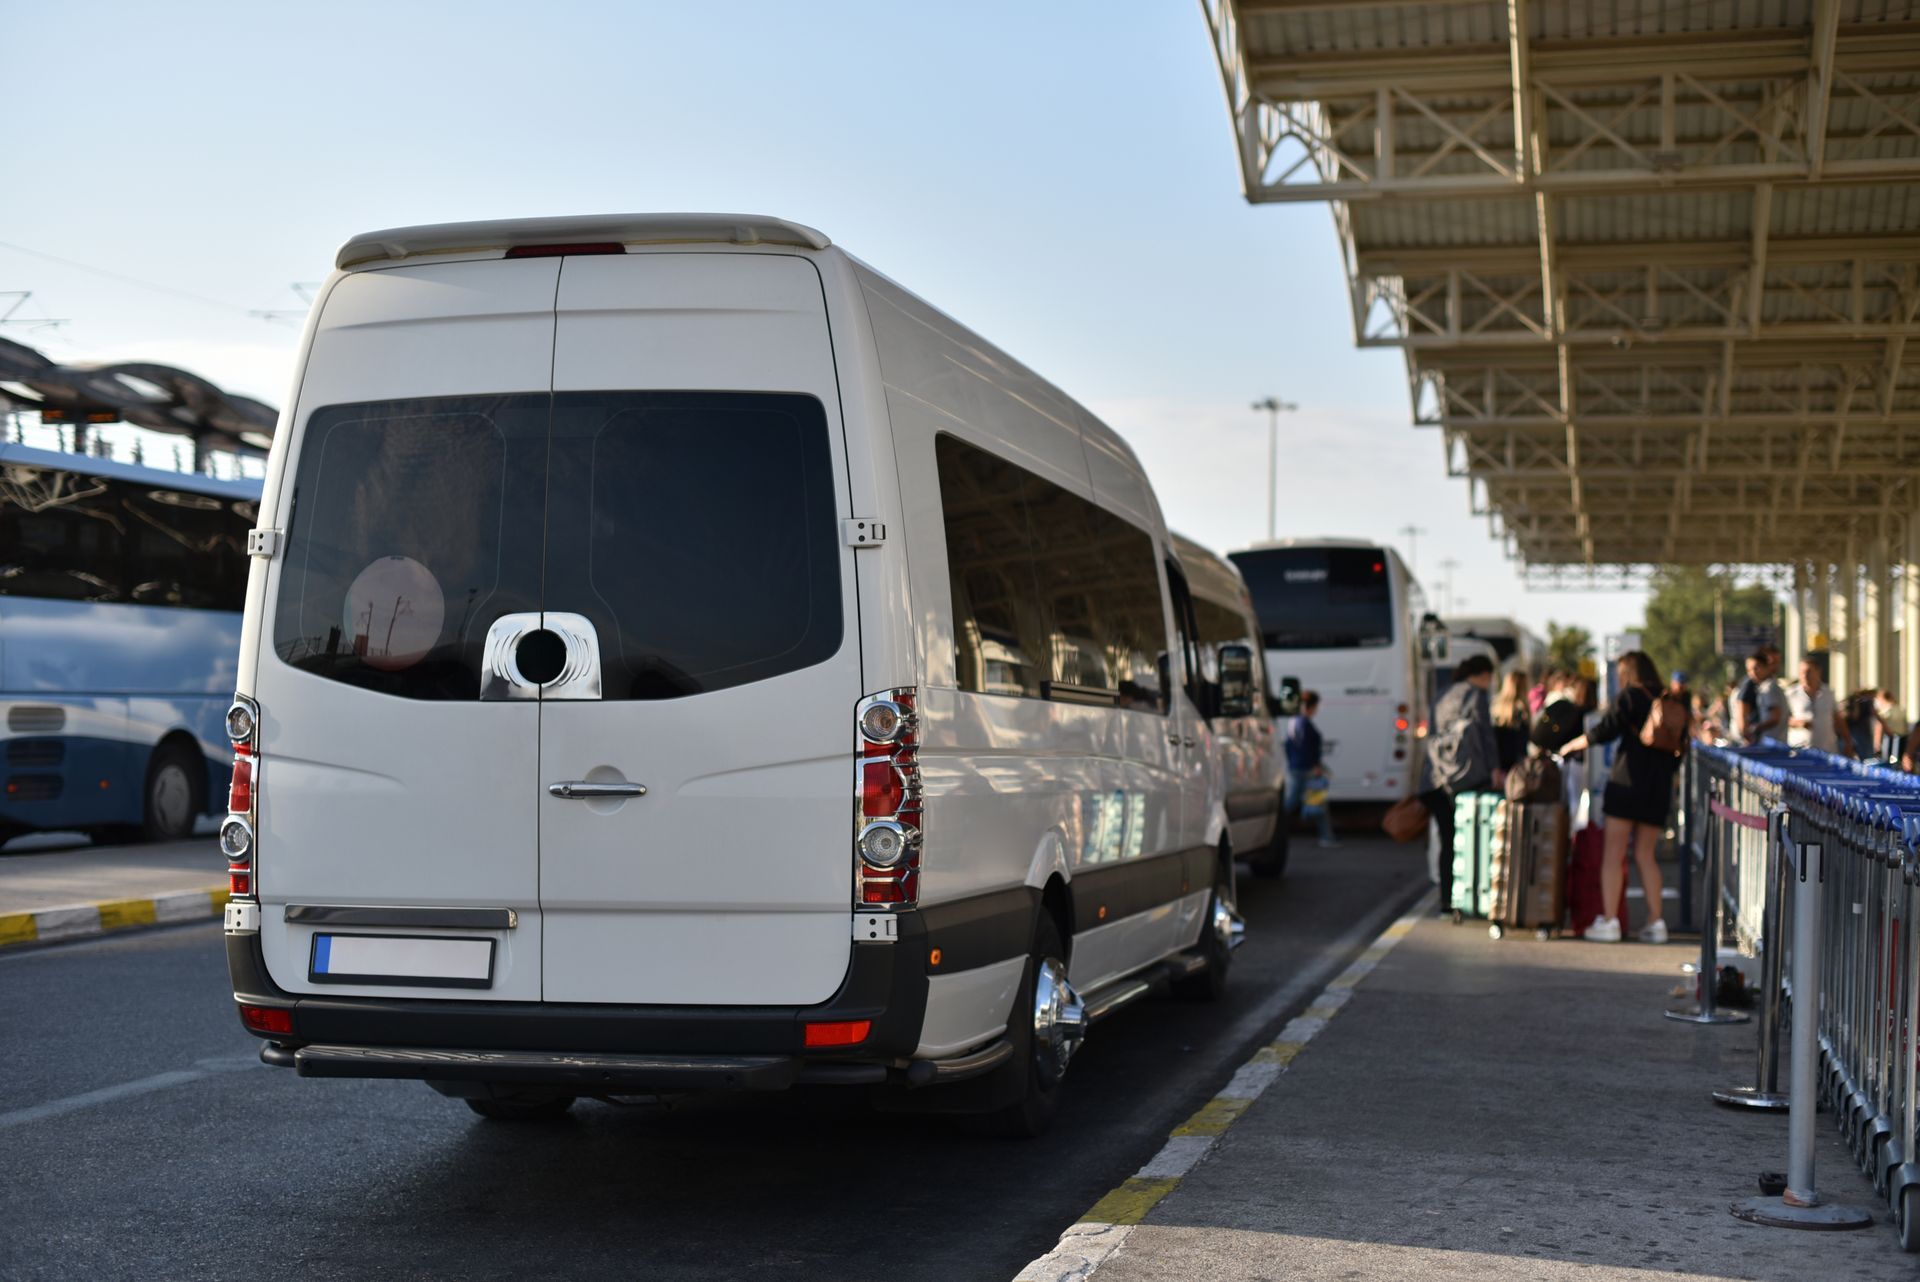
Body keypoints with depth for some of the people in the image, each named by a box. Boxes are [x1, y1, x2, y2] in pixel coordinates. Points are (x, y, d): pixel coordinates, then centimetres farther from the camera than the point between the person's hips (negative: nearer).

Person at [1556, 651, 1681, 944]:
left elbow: (1604, 730, -10)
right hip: (1659, 788, 6)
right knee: (1645, 855, 12)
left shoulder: (1630, 697, -3)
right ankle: (1656, 921, 5)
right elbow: (1680, 749, 16)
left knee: (1614, 853, -2)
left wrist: (1571, 746, 4)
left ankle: (1608, 922, -6)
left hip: (1629, 781, -6)